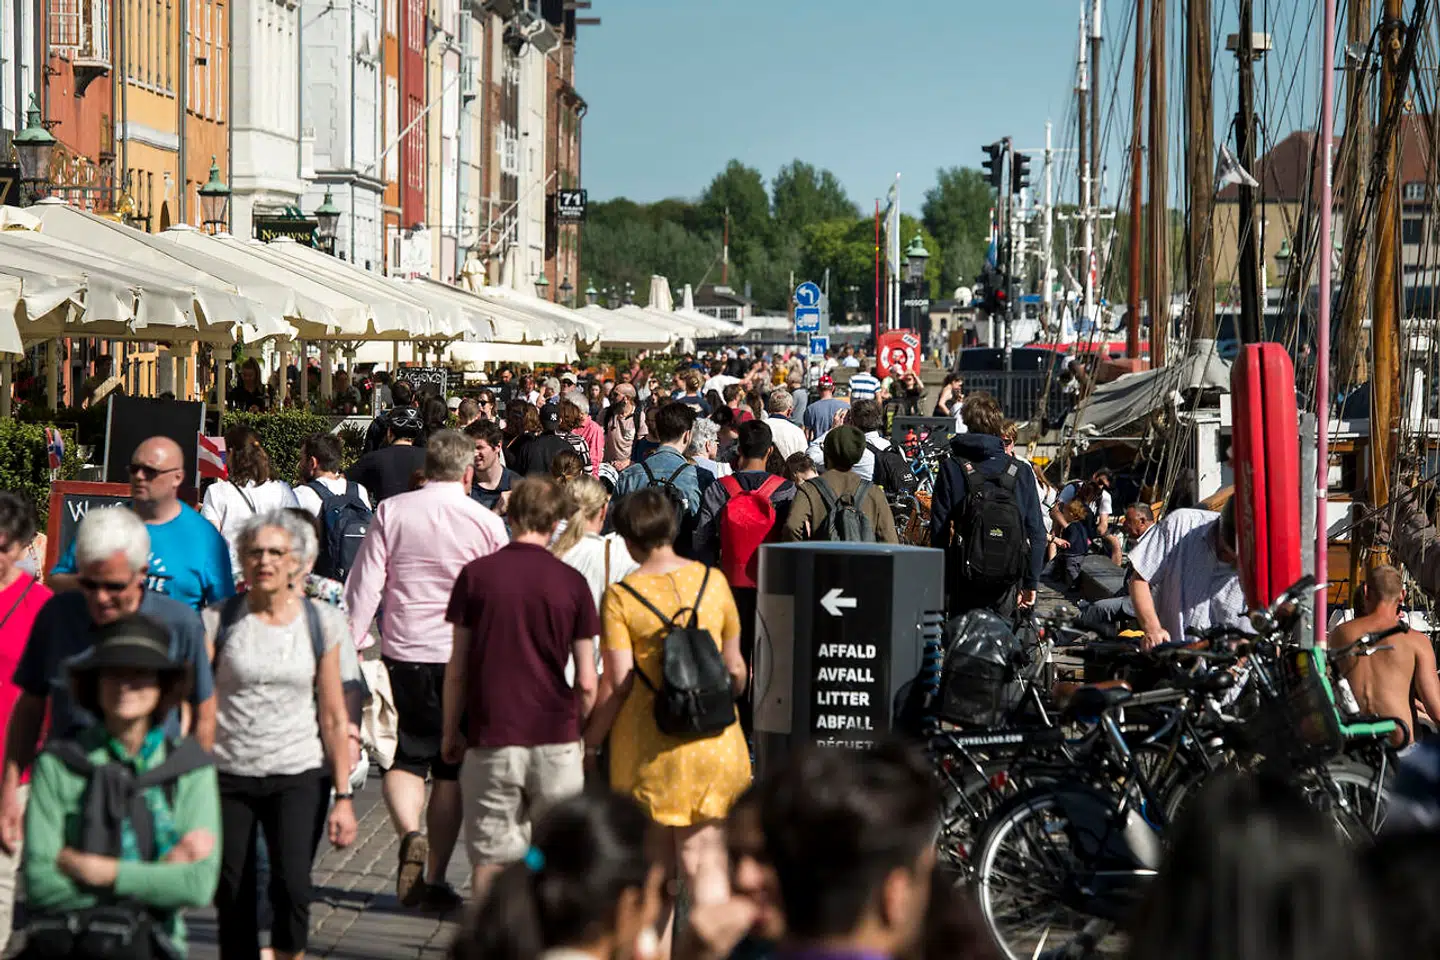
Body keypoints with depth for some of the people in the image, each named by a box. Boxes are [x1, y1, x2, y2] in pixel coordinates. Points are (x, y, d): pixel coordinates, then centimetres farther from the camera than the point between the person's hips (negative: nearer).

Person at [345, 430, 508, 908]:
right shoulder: (486, 522, -2)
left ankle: (410, 834, -16)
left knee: (404, 758, 12)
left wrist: (351, 647, 6)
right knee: (451, 769, 9)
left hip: (403, 653, 0)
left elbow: (365, 585, -2)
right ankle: (435, 878, 10)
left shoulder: (391, 513, -1)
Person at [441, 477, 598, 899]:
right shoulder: (571, 582, -1)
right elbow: (587, 682, 0)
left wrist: (451, 732, 11)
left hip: (491, 737, 0)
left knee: (490, 856, 6)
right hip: (556, 737, 0)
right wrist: (584, 737, 14)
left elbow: (457, 669, 1)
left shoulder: (475, 574, -1)